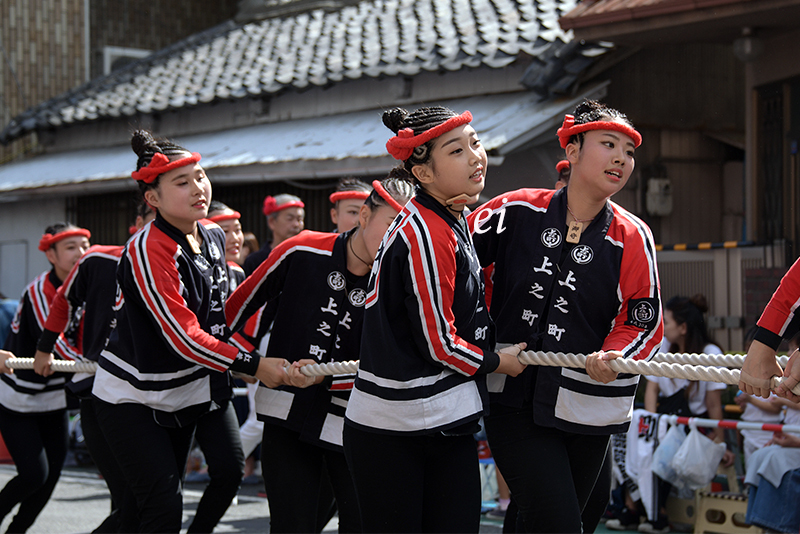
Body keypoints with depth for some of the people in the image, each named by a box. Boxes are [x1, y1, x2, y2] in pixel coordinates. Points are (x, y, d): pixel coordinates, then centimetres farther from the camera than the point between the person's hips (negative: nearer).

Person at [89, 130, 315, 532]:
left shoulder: (214, 237, 2)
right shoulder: (147, 250, -23)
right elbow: (182, 336, -26)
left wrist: (236, 360, 9)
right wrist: (252, 366, -22)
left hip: (183, 395, 8)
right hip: (131, 397, -8)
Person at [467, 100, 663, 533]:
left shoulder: (632, 237, -1)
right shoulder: (517, 211, -5)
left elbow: (643, 322, 1)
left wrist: (613, 358, -19)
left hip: (585, 410, 2)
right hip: (513, 400, -2)